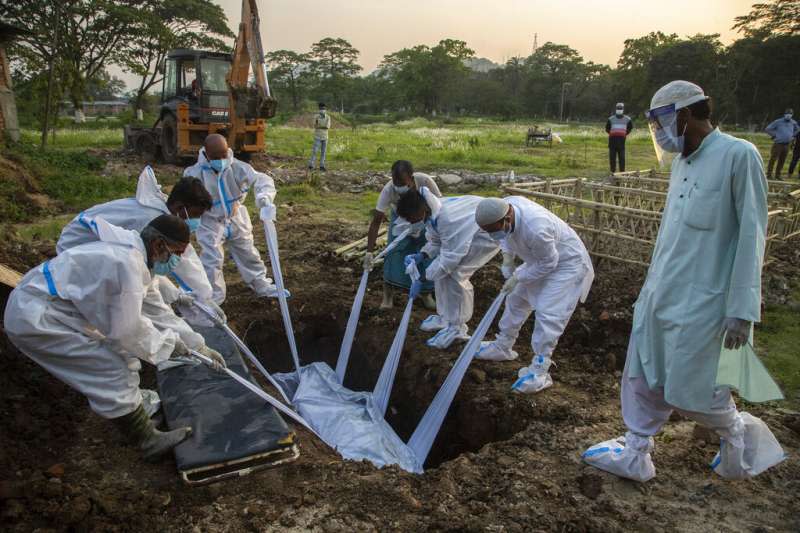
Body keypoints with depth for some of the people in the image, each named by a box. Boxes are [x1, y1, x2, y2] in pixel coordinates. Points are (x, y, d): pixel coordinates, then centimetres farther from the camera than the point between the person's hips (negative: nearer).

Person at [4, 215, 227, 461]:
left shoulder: (136, 256, 5)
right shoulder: (126, 263, -26)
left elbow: (157, 311, 12)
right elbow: (127, 330, -23)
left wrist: (198, 346, 10)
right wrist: (167, 343, -7)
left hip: (49, 308, 10)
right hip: (33, 319, -10)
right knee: (112, 368, -10)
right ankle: (147, 440, 0)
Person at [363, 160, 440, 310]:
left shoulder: (425, 181, -38)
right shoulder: (388, 190, -36)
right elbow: (376, 221, -33)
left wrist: (420, 225, -35)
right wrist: (369, 252, -38)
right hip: (400, 218, 0)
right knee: (394, 253, -11)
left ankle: (426, 294, 19)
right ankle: (387, 294, 5)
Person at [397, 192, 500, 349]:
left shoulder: (448, 218, -37)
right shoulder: (431, 213, -8)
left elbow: (450, 257, -31)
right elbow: (435, 242, 5)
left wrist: (423, 278, -26)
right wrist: (421, 256, -14)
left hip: (489, 233, -9)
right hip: (468, 231, 9)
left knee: (454, 273, -17)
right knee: (441, 269, 3)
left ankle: (457, 327, -2)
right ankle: (446, 316, 19)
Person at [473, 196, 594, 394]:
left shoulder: (535, 229, -42)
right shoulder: (505, 206, -20)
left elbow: (548, 263, -26)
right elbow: (507, 236, 3)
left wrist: (518, 277, -19)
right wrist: (508, 257, -10)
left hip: (566, 264, -8)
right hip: (541, 260, 9)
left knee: (547, 314, -14)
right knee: (516, 298, 15)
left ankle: (540, 371, -3)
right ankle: (503, 346, 33)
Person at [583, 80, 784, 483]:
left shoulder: (739, 155, -13)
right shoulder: (682, 161, 10)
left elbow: (751, 236, -15)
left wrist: (742, 309, -17)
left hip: (701, 302, -8)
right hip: (660, 295, 8)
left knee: (690, 391, 3)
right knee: (644, 378, 13)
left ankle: (738, 432, 32)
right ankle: (635, 455, 27)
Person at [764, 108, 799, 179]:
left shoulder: (793, 123, 9)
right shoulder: (778, 122, -7)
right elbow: (767, 129, -6)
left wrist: (792, 135, 15)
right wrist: (774, 135, -6)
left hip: (786, 145, 5)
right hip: (778, 144, -5)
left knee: (782, 161, 7)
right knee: (773, 159, -7)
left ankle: (778, 175, 14)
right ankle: (769, 175, -4)